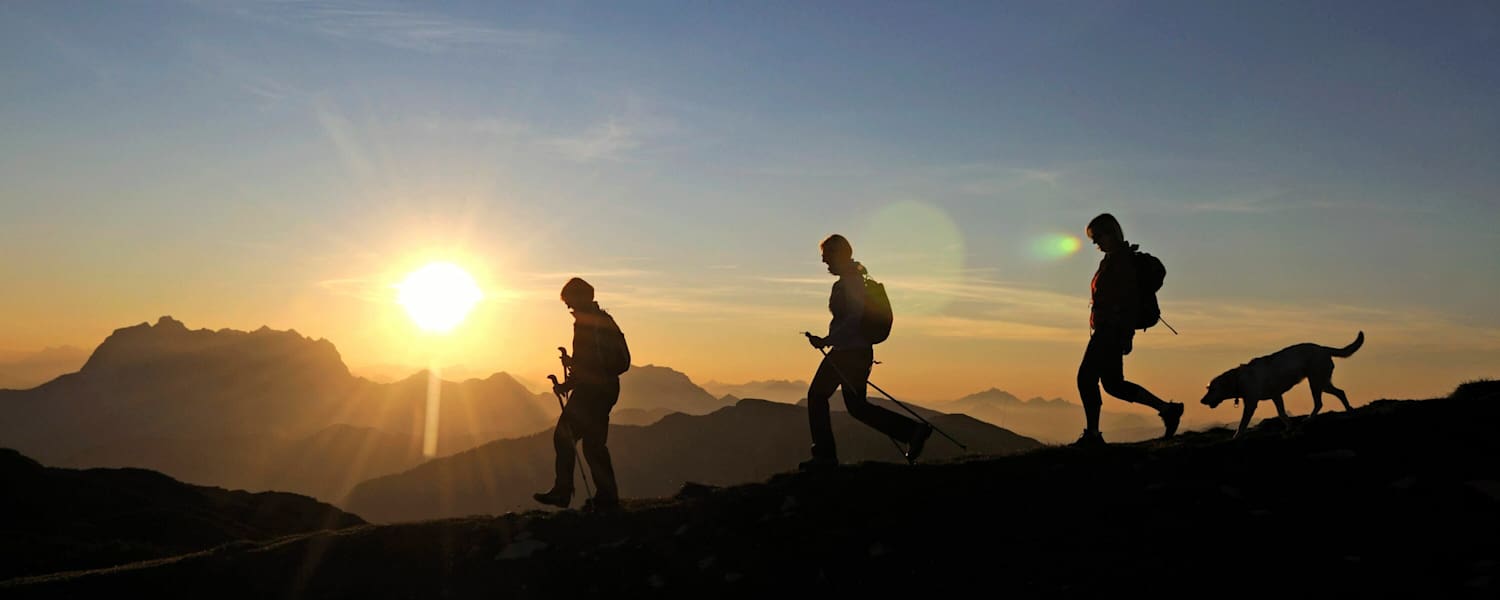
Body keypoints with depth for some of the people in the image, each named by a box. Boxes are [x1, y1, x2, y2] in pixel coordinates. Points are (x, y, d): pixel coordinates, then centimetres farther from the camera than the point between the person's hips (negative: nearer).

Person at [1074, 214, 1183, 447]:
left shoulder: (1120, 260, -12)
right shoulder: (1113, 259, 17)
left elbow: (1131, 299, -19)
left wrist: (1126, 334, -22)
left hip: (1111, 330, -10)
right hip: (1108, 330, 10)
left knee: (1087, 377, -8)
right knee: (1113, 383, 12)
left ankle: (1092, 434, -4)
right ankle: (1168, 409, 17)